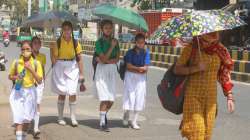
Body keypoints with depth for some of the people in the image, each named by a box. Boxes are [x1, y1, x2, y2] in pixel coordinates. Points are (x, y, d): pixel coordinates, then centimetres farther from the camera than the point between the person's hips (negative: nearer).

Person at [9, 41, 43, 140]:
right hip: (18, 91, -1)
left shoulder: (36, 63, -6)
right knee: (18, 116, -11)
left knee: (27, 117, 10)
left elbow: (39, 81, -9)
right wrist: (16, 77, -12)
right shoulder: (16, 62, -4)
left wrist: (31, 69, -20)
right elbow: (10, 76, 10)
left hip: (30, 92, 1)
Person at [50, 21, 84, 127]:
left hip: (72, 69, 1)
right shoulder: (57, 42, -3)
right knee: (62, 93, 5)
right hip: (60, 68, -1)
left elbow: (79, 59, 3)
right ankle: (60, 117, 18)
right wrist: (52, 49, -18)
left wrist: (81, 73, 1)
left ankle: (73, 117, 3)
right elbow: (54, 59, -3)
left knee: (72, 93, -7)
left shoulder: (75, 43, 1)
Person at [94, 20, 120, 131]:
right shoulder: (99, 42, -5)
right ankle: (102, 123, -2)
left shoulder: (115, 42, 7)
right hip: (102, 70, -4)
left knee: (111, 99, 3)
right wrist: (112, 46, -18)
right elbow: (103, 58, -15)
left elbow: (117, 59, -1)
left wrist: (104, 61, -13)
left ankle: (104, 114, 32)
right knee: (105, 98, -11)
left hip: (112, 70, 4)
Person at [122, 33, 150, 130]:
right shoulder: (130, 52, -2)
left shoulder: (146, 53, -2)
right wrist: (139, 68, -12)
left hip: (141, 78, 1)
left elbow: (145, 69, -7)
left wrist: (134, 69, -13)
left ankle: (134, 121, 13)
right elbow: (128, 66, -10)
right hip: (130, 77, -1)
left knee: (139, 99, 3)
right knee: (130, 97, -3)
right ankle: (126, 114, 27)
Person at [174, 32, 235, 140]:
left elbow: (225, 75, 7)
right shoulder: (191, 48, -7)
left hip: (211, 96, 3)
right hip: (193, 95, -3)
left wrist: (229, 97, 3)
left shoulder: (220, 51, 1)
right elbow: (177, 69, -5)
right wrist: (196, 68, -20)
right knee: (196, 131, -8)